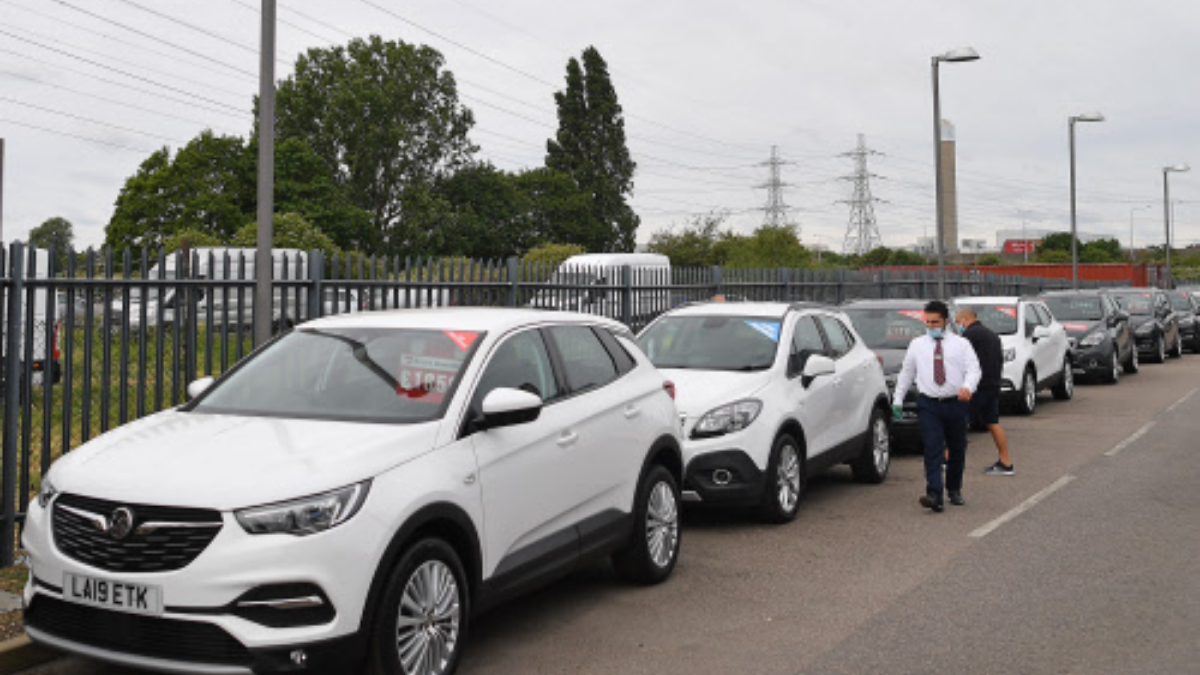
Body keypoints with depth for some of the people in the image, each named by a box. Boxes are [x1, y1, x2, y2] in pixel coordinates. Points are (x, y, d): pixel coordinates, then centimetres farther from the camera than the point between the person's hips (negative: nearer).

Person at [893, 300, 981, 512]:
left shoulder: (961, 344, 7)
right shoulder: (917, 345, 12)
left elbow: (973, 369, -3)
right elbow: (906, 373, 18)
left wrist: (968, 387, -24)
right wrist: (898, 399, 15)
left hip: (955, 403, 1)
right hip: (928, 404, -1)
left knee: (957, 450, 11)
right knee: (932, 449, -13)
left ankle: (954, 490, 31)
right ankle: (934, 495, -21)